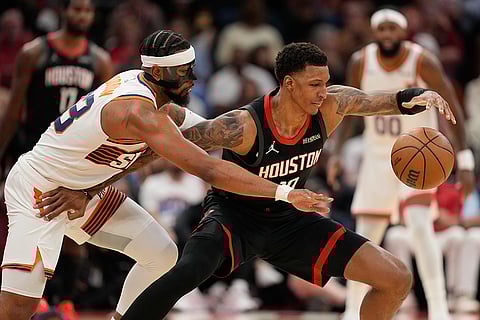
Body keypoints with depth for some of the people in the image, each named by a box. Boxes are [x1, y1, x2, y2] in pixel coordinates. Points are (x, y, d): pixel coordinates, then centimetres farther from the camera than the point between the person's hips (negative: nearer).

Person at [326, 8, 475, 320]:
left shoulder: (423, 62, -16)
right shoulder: (361, 62, -6)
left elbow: (452, 109, -12)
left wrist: (465, 161, -17)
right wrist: (336, 153, -2)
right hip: (377, 157, 4)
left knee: (420, 225, -25)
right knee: (365, 239, 3)